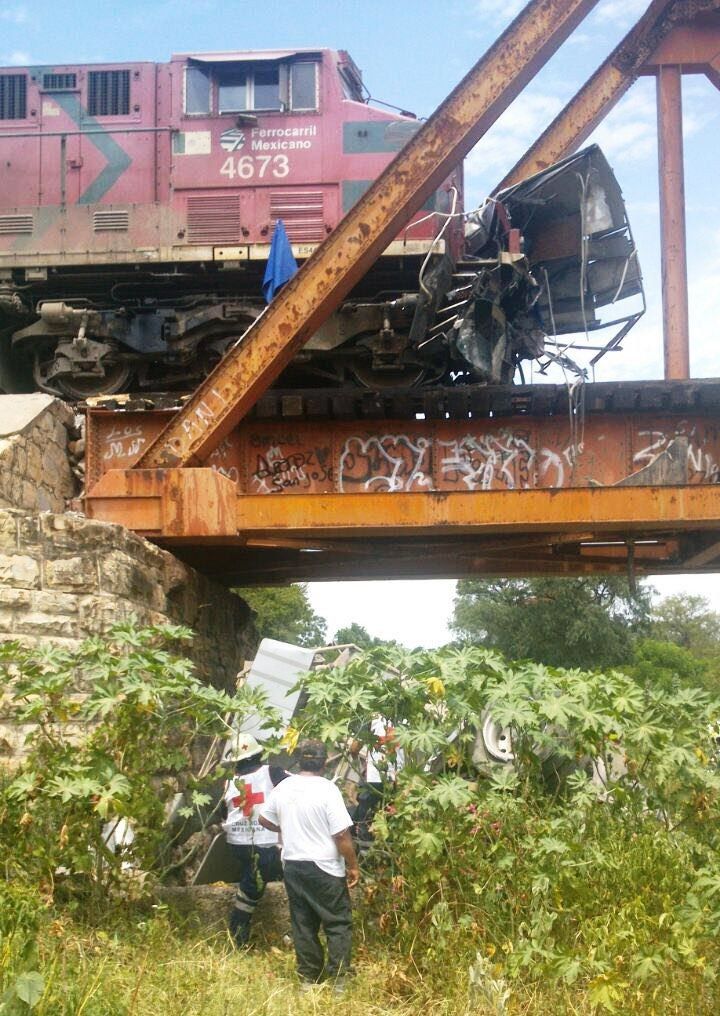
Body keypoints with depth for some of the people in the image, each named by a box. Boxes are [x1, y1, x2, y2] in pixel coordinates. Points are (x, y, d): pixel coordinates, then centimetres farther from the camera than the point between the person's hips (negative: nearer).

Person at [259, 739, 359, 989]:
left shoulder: (283, 787, 1)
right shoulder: (327, 790, -16)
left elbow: (264, 819, 14)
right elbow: (342, 835, -18)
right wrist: (353, 866, -7)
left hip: (293, 865, 5)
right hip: (325, 867, -5)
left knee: (303, 924, 13)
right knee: (338, 923, 5)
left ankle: (309, 978, 19)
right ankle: (339, 979, 2)